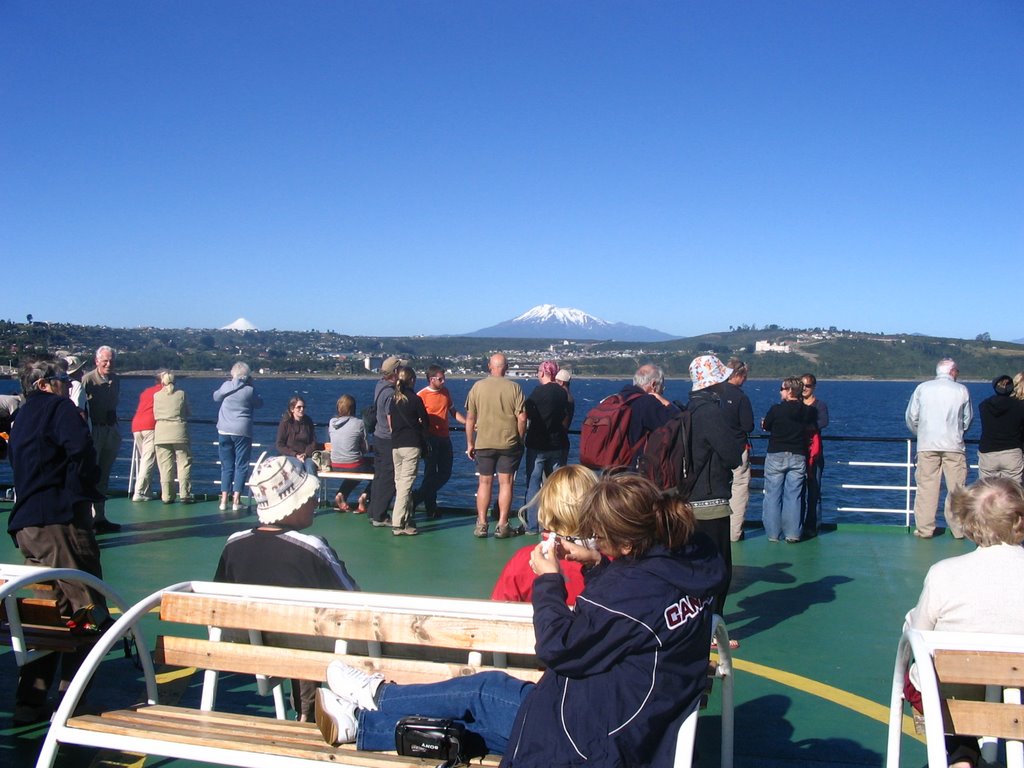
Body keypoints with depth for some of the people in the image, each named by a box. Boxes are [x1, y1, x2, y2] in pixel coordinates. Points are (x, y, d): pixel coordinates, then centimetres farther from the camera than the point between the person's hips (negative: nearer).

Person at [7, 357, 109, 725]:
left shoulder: (21, 418, 24)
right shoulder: (59, 407, -2)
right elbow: (80, 449, -17)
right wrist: (86, 488, -1)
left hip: (26, 524, 9)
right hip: (60, 519, -9)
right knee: (87, 611, -5)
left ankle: (31, 702, 16)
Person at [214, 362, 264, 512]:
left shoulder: (226, 385, 0)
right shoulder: (249, 390, -7)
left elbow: (216, 397, 19)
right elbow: (259, 404, 9)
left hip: (224, 431, 3)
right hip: (242, 432, -3)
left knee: (226, 466, 11)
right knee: (241, 466, 3)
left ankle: (224, 499, 6)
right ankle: (236, 500, -2)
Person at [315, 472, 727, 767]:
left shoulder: (638, 588, -29)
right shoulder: (687, 554, -3)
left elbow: (558, 648, -19)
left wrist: (548, 580, -7)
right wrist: (596, 565, 2)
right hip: (645, 728, 8)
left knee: (482, 693, 8)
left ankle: (361, 721, 27)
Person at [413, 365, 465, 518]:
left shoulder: (446, 392, 11)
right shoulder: (422, 395, -9)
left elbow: (453, 412, 21)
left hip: (445, 438, 7)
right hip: (430, 439, -7)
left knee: (445, 473, 8)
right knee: (431, 474, -4)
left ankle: (418, 497, 18)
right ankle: (430, 507, 7)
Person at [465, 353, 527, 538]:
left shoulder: (478, 386, -1)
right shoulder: (514, 388, -5)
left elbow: (470, 418, 2)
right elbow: (522, 418, -7)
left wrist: (470, 443, 11)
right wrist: (520, 440, 7)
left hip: (483, 443, 1)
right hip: (509, 443, -1)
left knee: (484, 482, 9)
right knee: (505, 483, 4)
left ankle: (481, 525, 11)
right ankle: (502, 526, 6)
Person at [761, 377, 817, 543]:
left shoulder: (776, 409, -12)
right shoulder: (808, 411, -3)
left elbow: (765, 426, 3)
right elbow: (811, 430, 10)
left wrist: (764, 423, 26)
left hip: (776, 456, -2)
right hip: (798, 457, 2)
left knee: (773, 496, 6)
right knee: (793, 496, 7)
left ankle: (773, 533, 8)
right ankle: (792, 534, 5)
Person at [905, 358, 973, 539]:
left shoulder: (922, 388, 1)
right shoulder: (961, 390, -1)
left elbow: (911, 417, 5)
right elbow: (967, 420, 7)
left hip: (927, 445, 1)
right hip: (953, 445, -1)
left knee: (926, 488, 4)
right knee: (956, 488, 7)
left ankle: (924, 529, 5)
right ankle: (958, 529, 12)